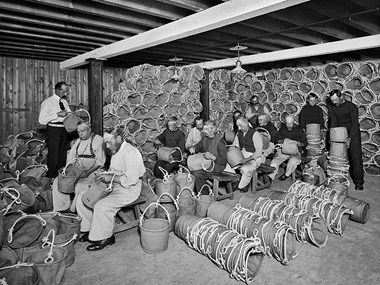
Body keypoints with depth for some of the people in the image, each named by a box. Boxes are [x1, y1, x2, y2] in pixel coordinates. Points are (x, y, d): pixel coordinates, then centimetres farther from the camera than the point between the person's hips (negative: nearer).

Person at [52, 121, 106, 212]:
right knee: (57, 181, -8)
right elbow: (70, 158, 20)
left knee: (80, 185, -32)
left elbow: (100, 161, -12)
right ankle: (61, 208, -2)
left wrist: (88, 172, -22)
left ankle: (75, 210, -15)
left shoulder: (98, 140, -4)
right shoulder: (78, 141, 20)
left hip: (93, 171, -7)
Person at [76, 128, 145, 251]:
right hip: (114, 186, 10)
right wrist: (105, 175, 3)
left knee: (101, 206, -28)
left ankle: (106, 238, -5)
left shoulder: (130, 153, -20)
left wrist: (111, 178, -19)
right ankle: (89, 228, 17)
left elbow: (132, 179, -26)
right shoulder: (116, 151, 12)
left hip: (128, 189, -10)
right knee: (82, 197, 5)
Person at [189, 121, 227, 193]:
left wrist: (212, 157, -32)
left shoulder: (220, 142, -16)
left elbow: (224, 161, -16)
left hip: (217, 165, -7)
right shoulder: (204, 139, 7)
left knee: (197, 174, -25)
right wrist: (192, 148, -10)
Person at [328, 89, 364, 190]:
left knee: (356, 159, -3)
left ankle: (359, 183, 4)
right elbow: (333, 124, 3)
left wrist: (350, 138, -25)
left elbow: (355, 124, -16)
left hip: (353, 135, -4)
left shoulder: (351, 107, -11)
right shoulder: (333, 109, 4)